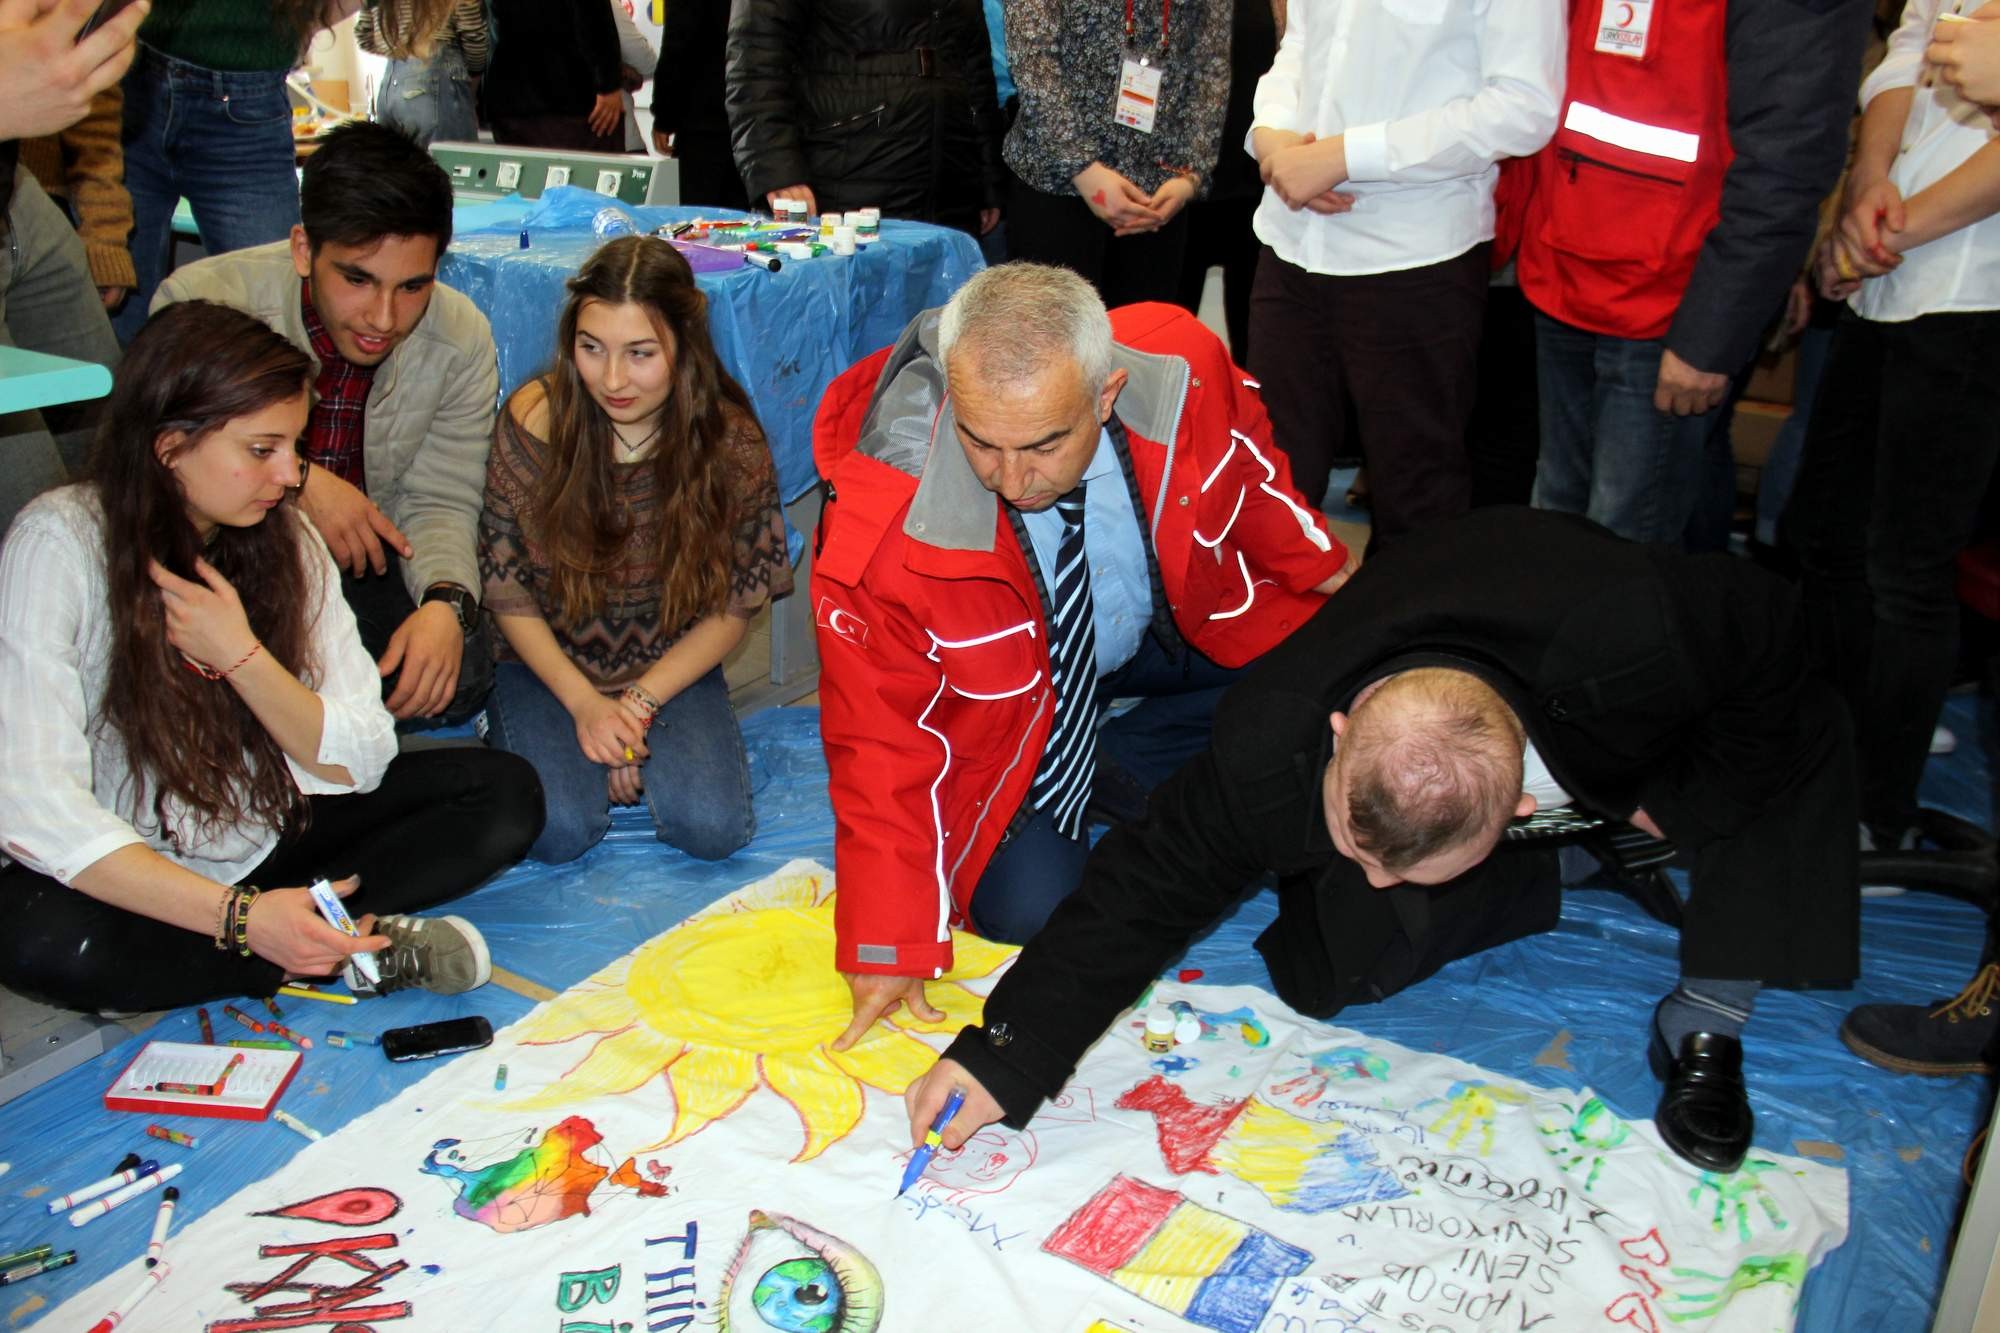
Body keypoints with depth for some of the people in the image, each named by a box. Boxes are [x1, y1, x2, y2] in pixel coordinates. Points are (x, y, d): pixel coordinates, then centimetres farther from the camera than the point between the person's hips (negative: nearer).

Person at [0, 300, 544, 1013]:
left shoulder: (286, 539, -3)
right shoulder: (62, 542, -17)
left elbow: (362, 761, -8)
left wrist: (240, 655, -23)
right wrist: (240, 916, -33)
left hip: (271, 840, 4)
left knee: (504, 792, -11)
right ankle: (359, 944, -19)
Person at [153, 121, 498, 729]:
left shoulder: (461, 341, -12)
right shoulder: (201, 301, -20)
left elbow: (440, 502, -8)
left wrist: (446, 602, -30)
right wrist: (297, 481, -28)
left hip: (366, 563, 2)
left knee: (457, 669, -26)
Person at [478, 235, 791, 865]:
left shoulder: (732, 442, -14)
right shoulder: (532, 423, -15)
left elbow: (730, 611, -6)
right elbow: (508, 596, -6)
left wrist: (639, 702, -15)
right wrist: (584, 703, -16)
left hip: (671, 668, 1)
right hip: (551, 665, 0)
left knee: (711, 826, -21)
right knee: (558, 830, -22)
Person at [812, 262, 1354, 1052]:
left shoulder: (1182, 366, -30)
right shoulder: (883, 524, -36)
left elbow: (1248, 470, -4)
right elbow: (884, 741, -25)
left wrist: (1326, 575, 6)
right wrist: (889, 952, -23)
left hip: (1178, 627, 4)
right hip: (1006, 701, -3)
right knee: (1026, 909, -17)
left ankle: (1108, 775, 4)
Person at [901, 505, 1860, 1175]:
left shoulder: (1642, 634, -46)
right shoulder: (1271, 747, -39)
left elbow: (1770, 633, -23)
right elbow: (1148, 883, -26)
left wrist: (1693, 801, -15)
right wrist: (1008, 1050, -31)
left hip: (1630, 739, 0)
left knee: (1801, 740, -28)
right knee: (1330, 970, -14)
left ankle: (1702, 1031, -10)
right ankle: (1566, 875, 7)